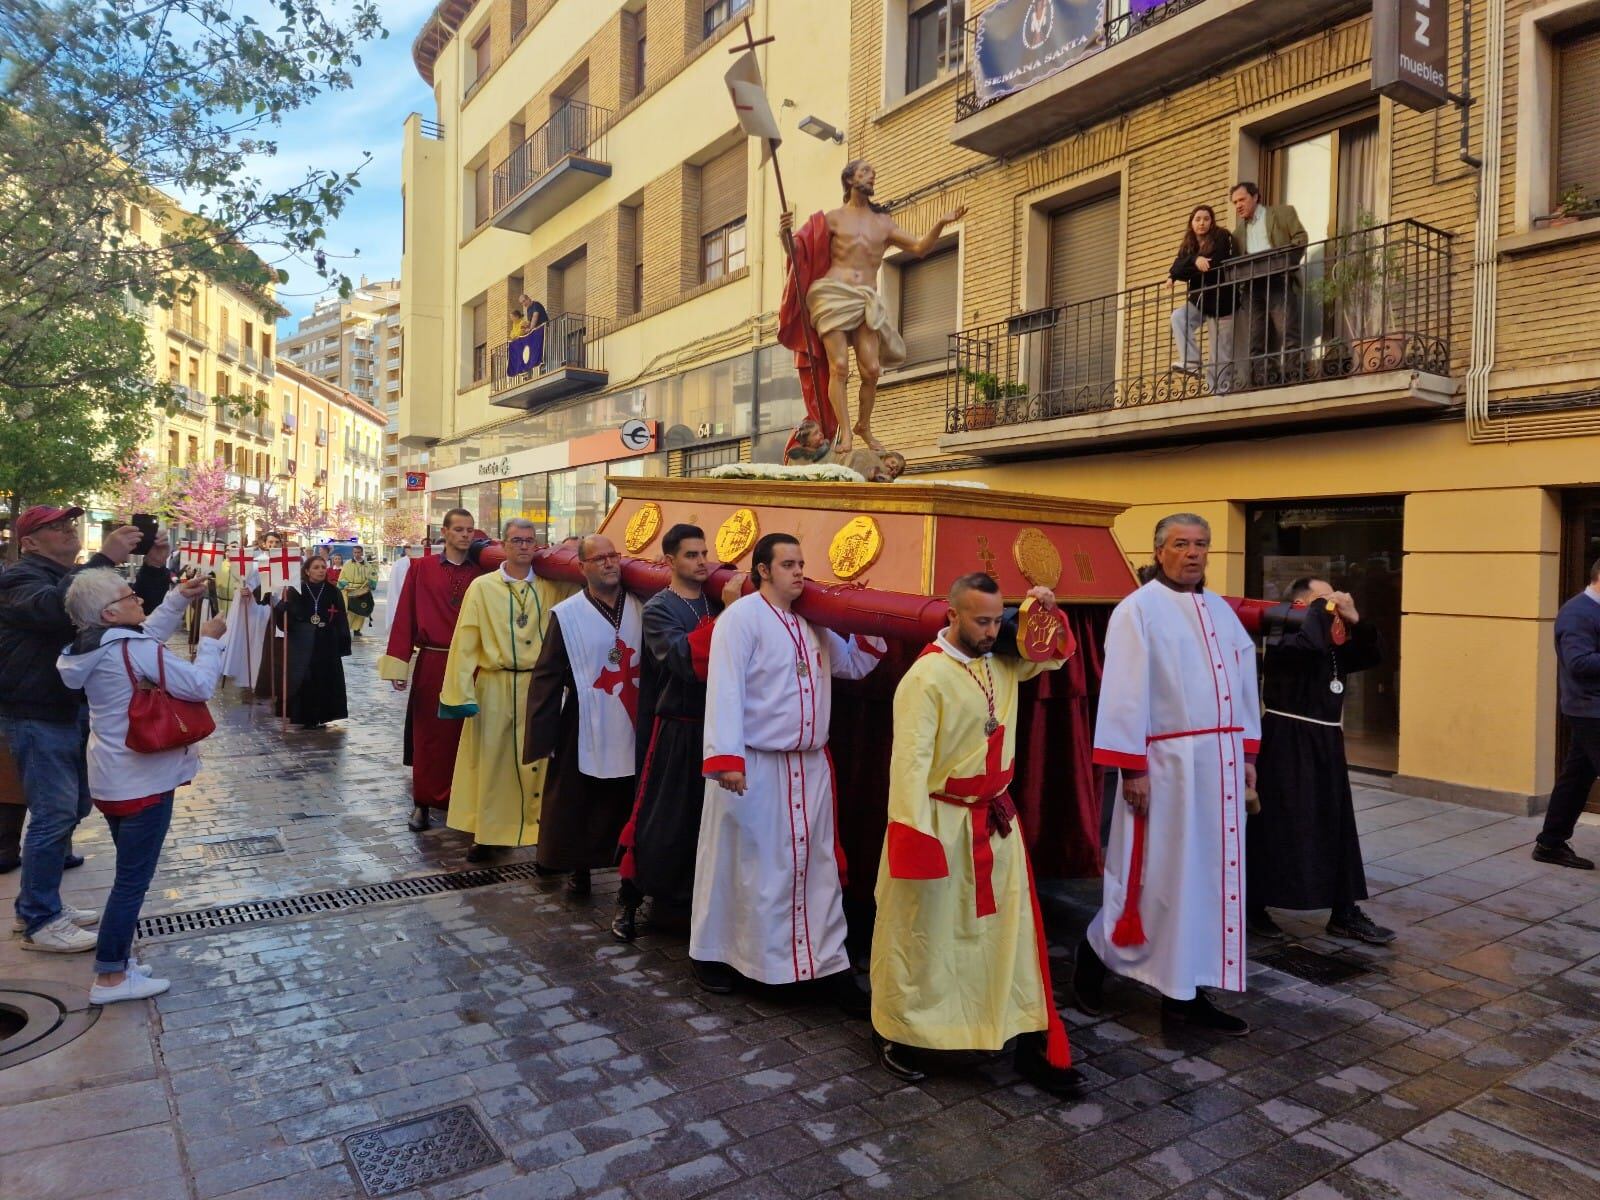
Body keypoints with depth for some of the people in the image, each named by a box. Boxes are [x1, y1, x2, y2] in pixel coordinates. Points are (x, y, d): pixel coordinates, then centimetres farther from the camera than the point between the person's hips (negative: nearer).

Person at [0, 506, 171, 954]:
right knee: (54, 815, -8)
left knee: (71, 810, 16)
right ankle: (38, 922, 3)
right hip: (38, 716, -9)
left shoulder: (79, 576, 16)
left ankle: (40, 903, 29)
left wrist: (155, 567, -8)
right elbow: (54, 606, -35)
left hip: (76, 710, 9)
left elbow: (137, 609, 8)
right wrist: (106, 558, -41)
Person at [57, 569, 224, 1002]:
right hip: (142, 781, -10)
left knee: (129, 874, 21)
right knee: (133, 880, 0)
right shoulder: (135, 650, -22)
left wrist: (178, 600, 13)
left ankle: (114, 957, 29)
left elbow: (149, 634, 20)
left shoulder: (97, 646, 5)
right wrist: (210, 640, -11)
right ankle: (110, 977, 8)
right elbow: (200, 687, -23)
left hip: (114, 779, 10)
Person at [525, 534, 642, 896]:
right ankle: (578, 866, 26)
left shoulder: (639, 609, 2)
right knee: (576, 806, 9)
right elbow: (547, 677, -5)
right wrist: (543, 734, -7)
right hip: (584, 730, -2)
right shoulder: (567, 615, -7)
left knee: (623, 806, 11)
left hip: (630, 727, 2)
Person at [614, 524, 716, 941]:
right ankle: (628, 902, 17)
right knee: (659, 818, 1)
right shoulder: (658, 609, -5)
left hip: (715, 726, 4)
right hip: (676, 729, -4)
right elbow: (684, 658, -22)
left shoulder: (716, 600, 10)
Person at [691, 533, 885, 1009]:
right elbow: (725, 689, -19)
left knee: (816, 863, 11)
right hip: (753, 765, -7)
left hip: (810, 765, 7)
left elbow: (855, 665, 21)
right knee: (739, 862, 7)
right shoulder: (741, 617, -12)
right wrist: (726, 758, -27)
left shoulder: (813, 624, 12)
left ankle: (828, 961, 21)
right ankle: (711, 952, 25)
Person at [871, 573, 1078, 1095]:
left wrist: (1048, 614, 0)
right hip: (943, 822, -6)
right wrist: (914, 834, -25)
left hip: (996, 820, 7)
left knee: (1011, 928, 11)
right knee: (921, 933, 8)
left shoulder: (1003, 663, 3)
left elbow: (1054, 657, 20)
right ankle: (894, 1033, 27)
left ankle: (1031, 1044, 22)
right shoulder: (927, 676, -19)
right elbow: (911, 759, -22)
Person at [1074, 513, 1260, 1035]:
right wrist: (1131, 766, -17)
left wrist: (1247, 753, 11)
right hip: (1166, 761, -7)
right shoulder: (1138, 609, -8)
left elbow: (1243, 681, 16)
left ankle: (1186, 990, 19)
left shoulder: (1220, 610, 14)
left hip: (1220, 760, 7)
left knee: (1210, 873, 9)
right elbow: (1124, 692, -13)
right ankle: (1097, 951, 23)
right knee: (1159, 874, 0)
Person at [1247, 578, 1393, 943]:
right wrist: (1323, 608, -19)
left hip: (1325, 744, 9)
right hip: (1286, 745, -9)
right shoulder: (1282, 642, -15)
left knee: (1337, 829, 12)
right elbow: (1311, 644, -35)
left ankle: (1345, 914, 22)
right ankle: (1254, 907, 13)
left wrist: (1354, 620, -1)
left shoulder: (1333, 645, 12)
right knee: (1276, 830, -2)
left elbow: (1370, 656, 15)